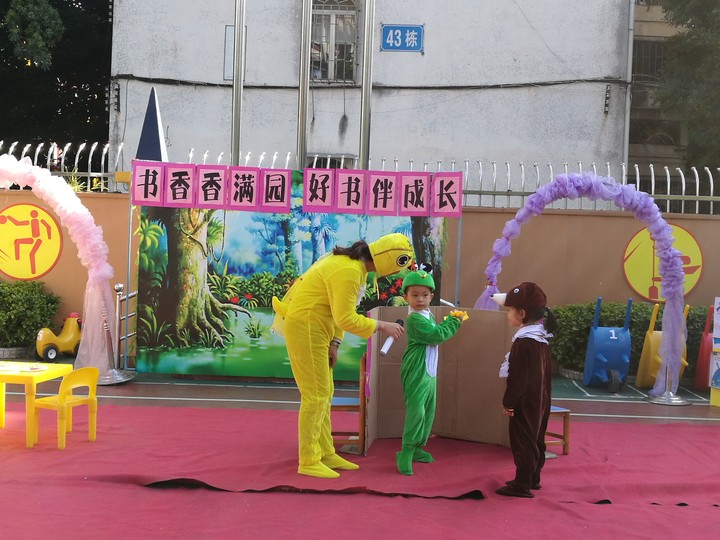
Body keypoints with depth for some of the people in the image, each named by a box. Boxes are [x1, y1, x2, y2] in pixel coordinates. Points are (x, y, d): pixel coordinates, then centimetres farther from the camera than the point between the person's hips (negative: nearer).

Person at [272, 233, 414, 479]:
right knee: (316, 395, -5)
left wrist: (334, 343, 4)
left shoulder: (356, 264, 8)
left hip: (315, 327, 10)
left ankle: (325, 454, 23)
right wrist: (381, 326, -17)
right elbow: (346, 319, -26)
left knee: (325, 392, 14)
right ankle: (308, 461, 3)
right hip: (305, 327, -10)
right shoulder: (348, 272, -24)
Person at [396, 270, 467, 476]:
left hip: (429, 372, 10)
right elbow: (437, 335, -20)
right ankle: (406, 453, -12)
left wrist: (450, 319, 11)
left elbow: (437, 332, 20)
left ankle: (417, 447, 23)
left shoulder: (428, 315, 15)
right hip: (416, 373, -10)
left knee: (428, 412, 14)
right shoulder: (415, 319, -16)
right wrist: (454, 321, -8)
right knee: (416, 411, -15)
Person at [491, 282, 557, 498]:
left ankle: (522, 484, 1)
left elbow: (517, 378, -21)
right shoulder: (541, 340, 8)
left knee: (522, 441, -3)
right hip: (540, 402, 10)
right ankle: (533, 478, 28)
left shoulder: (523, 343, -21)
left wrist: (508, 402, -14)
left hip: (525, 404, -10)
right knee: (535, 439, 17)